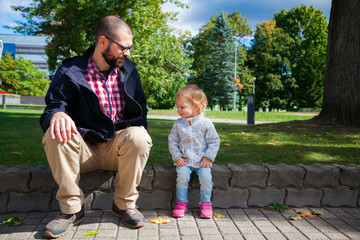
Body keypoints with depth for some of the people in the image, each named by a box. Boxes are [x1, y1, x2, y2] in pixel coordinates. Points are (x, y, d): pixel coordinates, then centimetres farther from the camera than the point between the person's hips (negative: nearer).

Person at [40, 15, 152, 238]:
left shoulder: (129, 70, 5)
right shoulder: (70, 72, -6)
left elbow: (140, 110, 12)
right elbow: (52, 107, -7)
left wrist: (138, 133, -7)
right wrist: (58, 114, -33)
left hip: (118, 147, 1)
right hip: (84, 148, -1)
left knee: (139, 136, -30)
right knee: (56, 135, -30)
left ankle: (125, 204, -9)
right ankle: (71, 209, -13)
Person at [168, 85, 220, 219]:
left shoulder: (205, 123, -4)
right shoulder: (178, 124, 3)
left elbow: (214, 141, 0)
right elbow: (172, 141, 8)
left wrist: (208, 157, -9)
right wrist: (177, 156, -4)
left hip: (202, 161, -1)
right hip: (184, 160, 1)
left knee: (206, 176, -22)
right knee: (182, 175, -23)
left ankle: (205, 203, -2)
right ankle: (181, 202, -4)